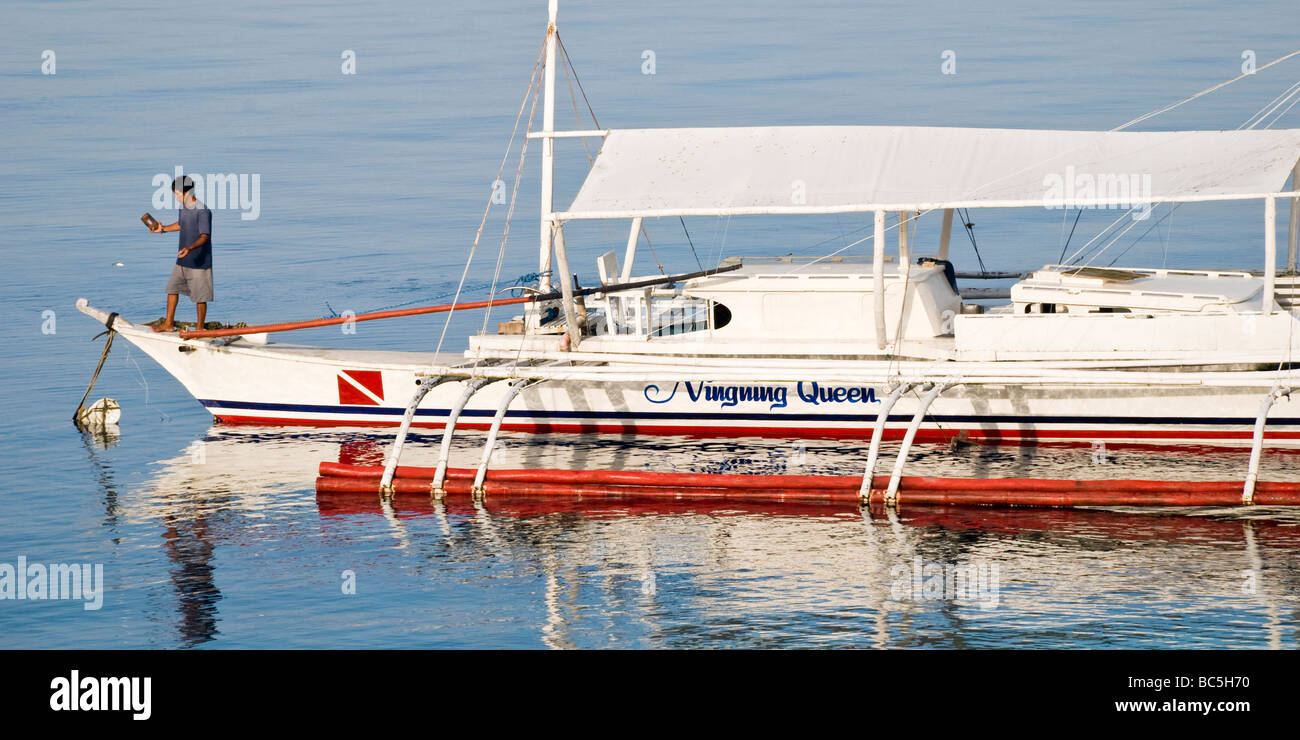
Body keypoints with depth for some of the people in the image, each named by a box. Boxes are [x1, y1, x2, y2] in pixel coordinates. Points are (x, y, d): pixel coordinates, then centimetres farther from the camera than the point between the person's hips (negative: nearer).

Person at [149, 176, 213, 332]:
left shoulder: (203, 211, -20)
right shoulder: (183, 207, 7)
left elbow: (205, 236, -26)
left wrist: (190, 248, -41)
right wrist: (163, 229, 22)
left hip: (199, 261, -9)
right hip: (182, 261, 9)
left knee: (200, 297, 0)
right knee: (172, 288, 15)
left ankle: (200, 329, 10)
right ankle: (168, 324, 27)